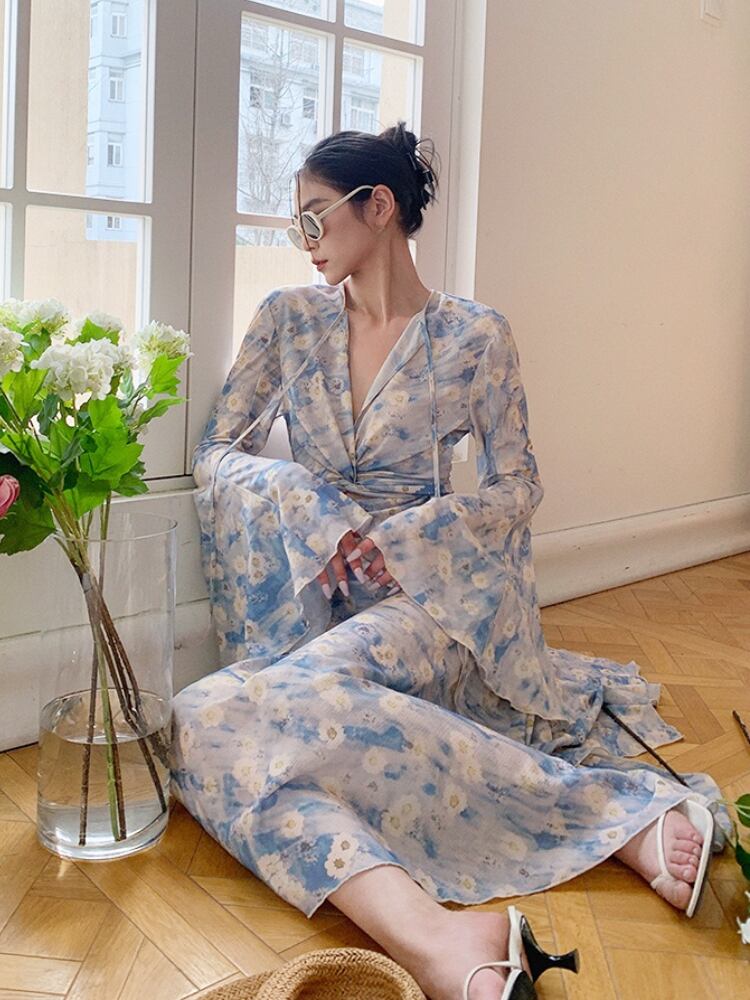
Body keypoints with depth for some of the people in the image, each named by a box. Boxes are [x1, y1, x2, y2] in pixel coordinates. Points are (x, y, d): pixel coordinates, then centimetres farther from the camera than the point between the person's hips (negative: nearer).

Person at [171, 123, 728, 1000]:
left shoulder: (475, 337, 1)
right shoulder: (287, 318, 8)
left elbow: (517, 486, 3)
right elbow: (216, 454, 5)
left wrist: (403, 538, -14)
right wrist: (314, 522, -13)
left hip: (423, 589, -3)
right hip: (308, 595, 4)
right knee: (206, 723, -31)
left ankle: (470, 919, -32)